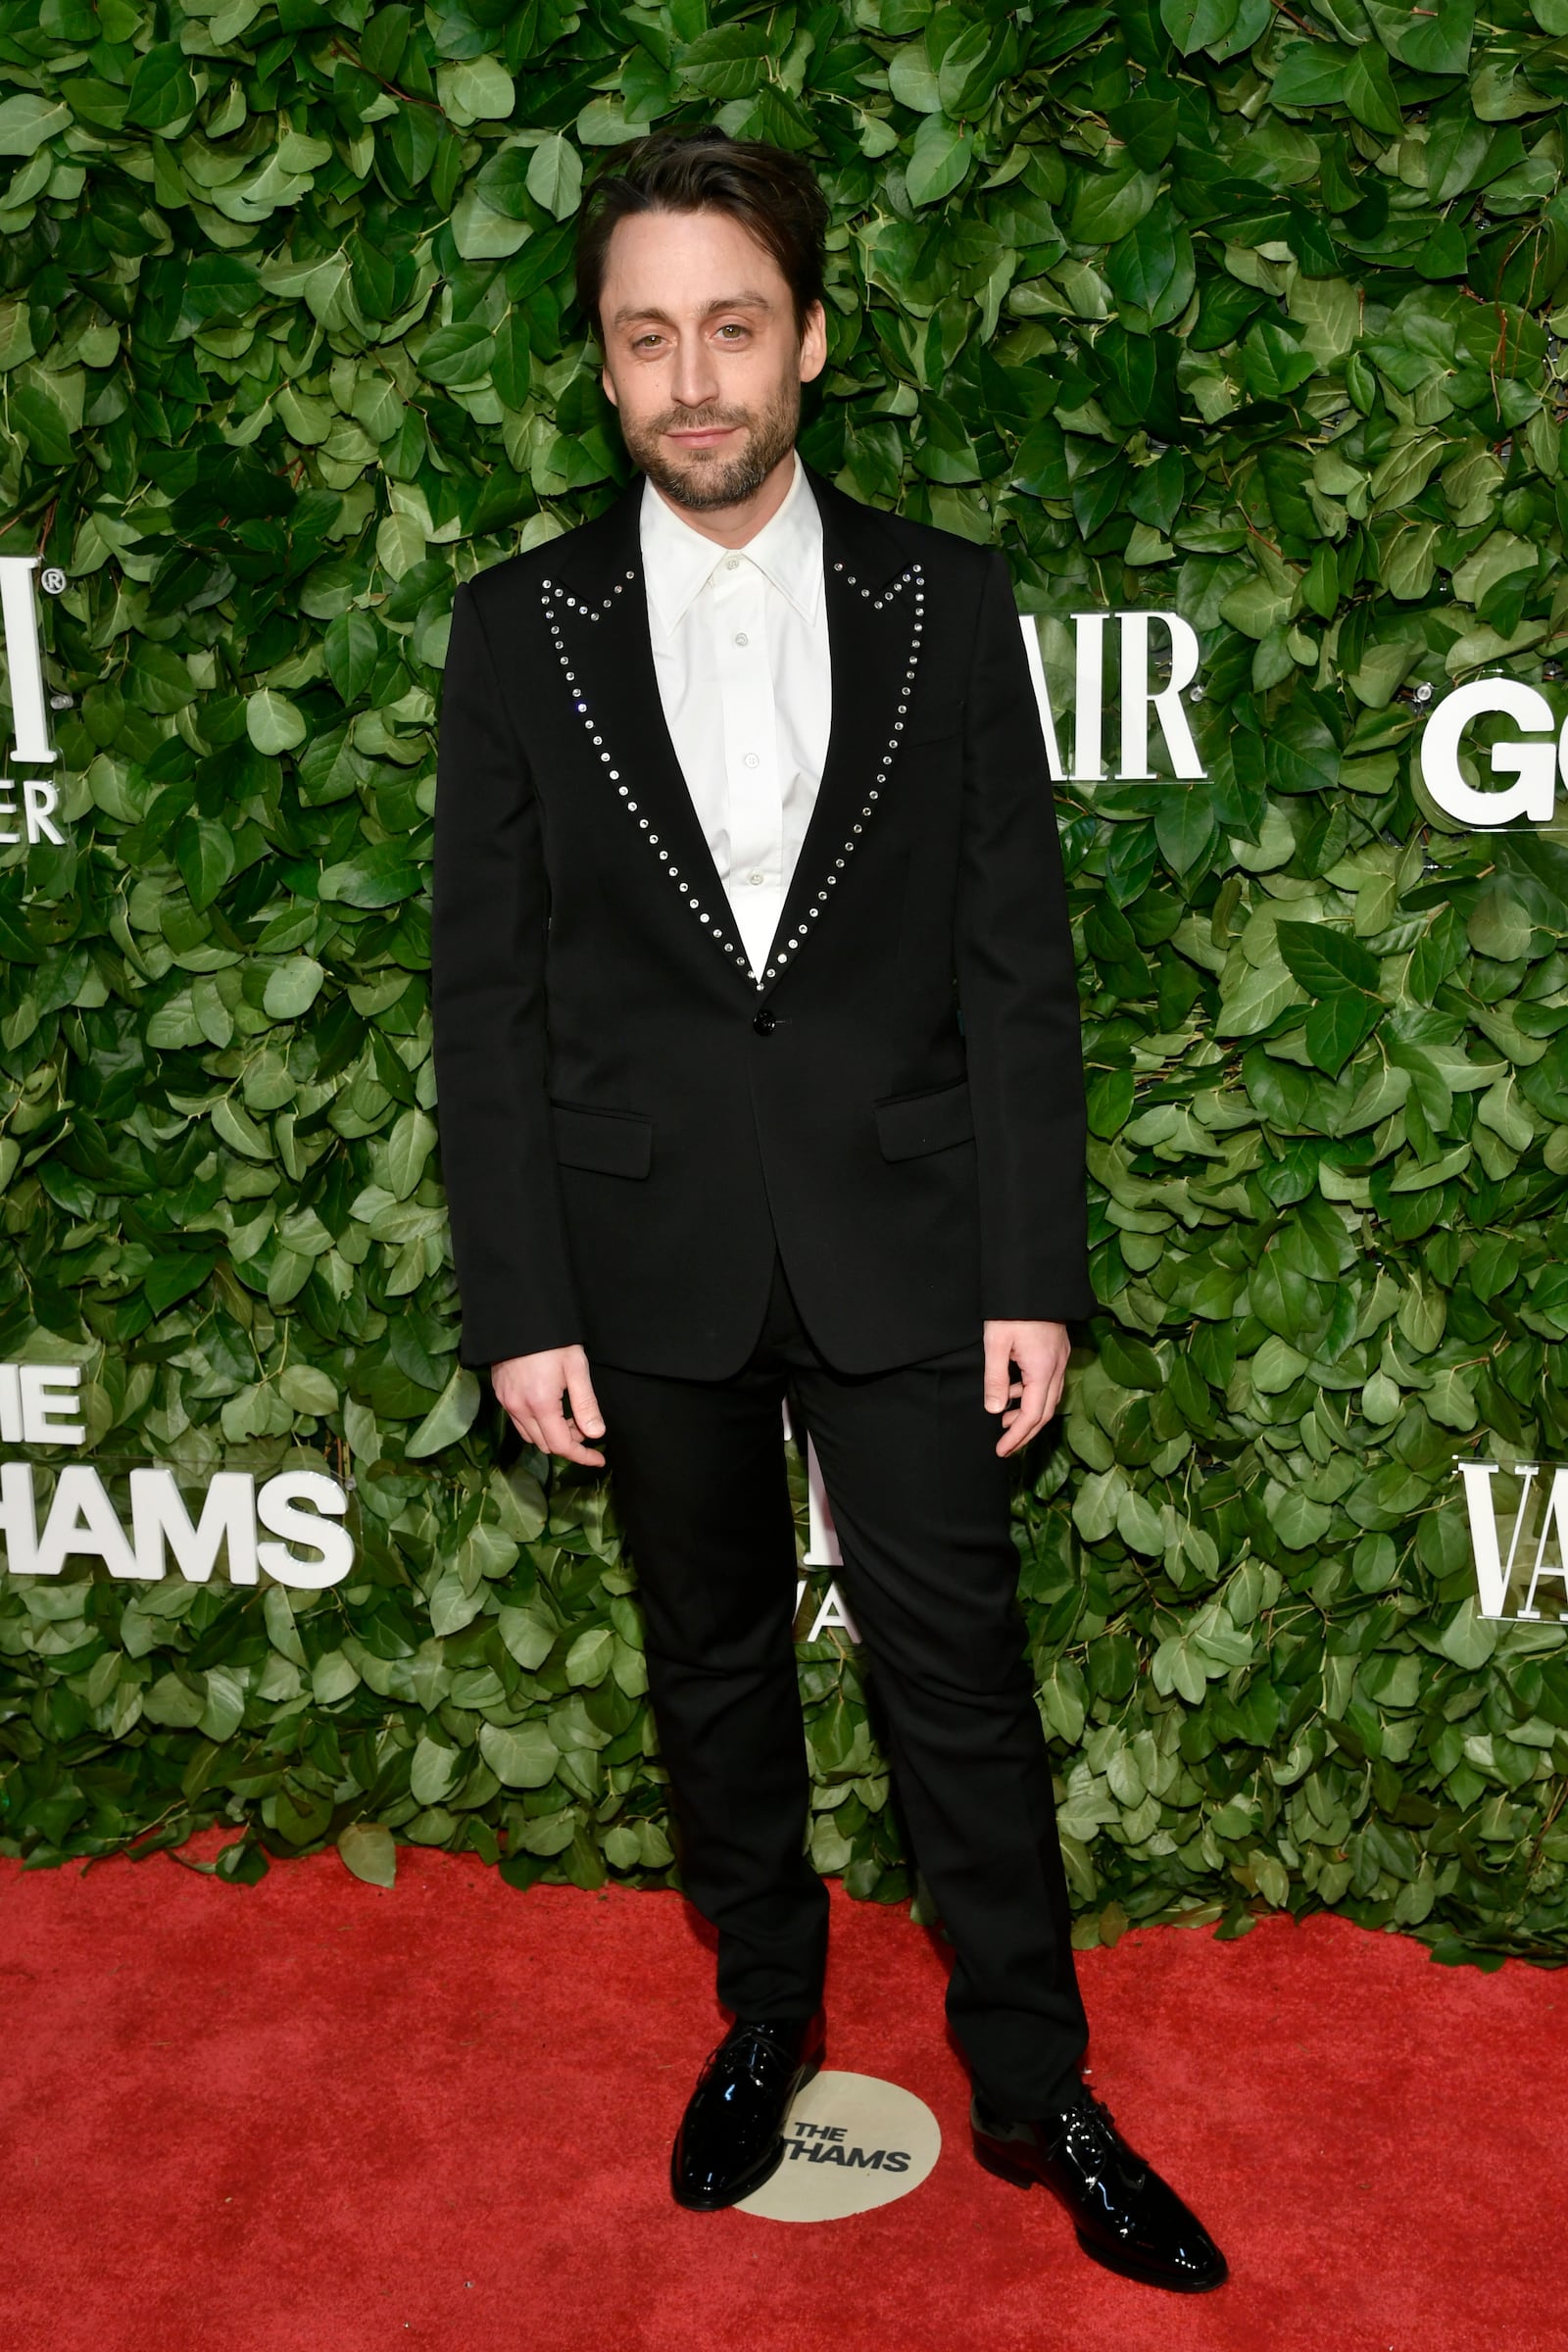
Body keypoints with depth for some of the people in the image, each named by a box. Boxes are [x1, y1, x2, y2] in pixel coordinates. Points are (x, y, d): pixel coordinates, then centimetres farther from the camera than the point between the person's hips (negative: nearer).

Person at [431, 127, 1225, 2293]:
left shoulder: (946, 608, -1)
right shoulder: (518, 630, 0)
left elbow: (1017, 962, -1)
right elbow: (488, 993, -1)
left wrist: (1032, 1276, -5)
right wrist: (521, 1306, -5)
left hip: (900, 1240, -1)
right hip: (650, 1258, 1)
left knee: (959, 1669, 6)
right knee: (714, 1661, 16)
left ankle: (1036, 2089, 25)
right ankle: (766, 2017, 38)